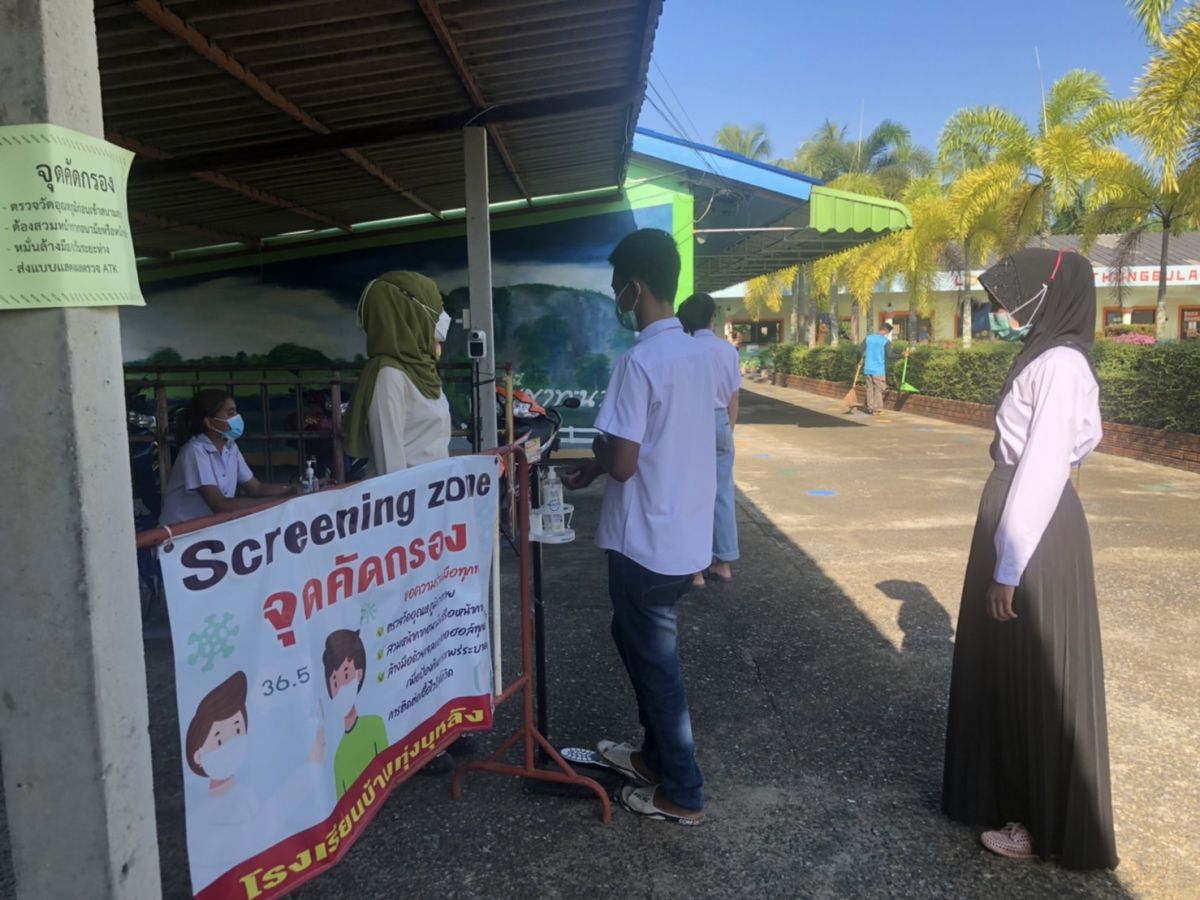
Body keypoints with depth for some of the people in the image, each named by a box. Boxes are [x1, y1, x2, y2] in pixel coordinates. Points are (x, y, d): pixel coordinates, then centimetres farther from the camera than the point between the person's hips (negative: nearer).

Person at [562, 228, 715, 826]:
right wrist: (592, 472, 17)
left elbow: (623, 462, -24)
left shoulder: (639, 362, -21)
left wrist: (596, 450, -1)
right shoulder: (695, 353, 6)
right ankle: (656, 754, 39)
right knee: (639, 641, 24)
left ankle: (682, 794, 23)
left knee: (654, 660, 7)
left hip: (649, 542, -8)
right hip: (684, 533, 9)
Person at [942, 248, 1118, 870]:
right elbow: (1086, 437, 19)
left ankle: (1048, 824, 21)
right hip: (1020, 524, 10)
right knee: (1006, 669, 19)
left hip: (1036, 538, -10)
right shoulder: (1046, 359, 11)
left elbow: (1043, 471, -23)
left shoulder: (1059, 364, -19)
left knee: (1039, 679, 3)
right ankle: (1012, 793, 37)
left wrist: (1010, 566, -21)